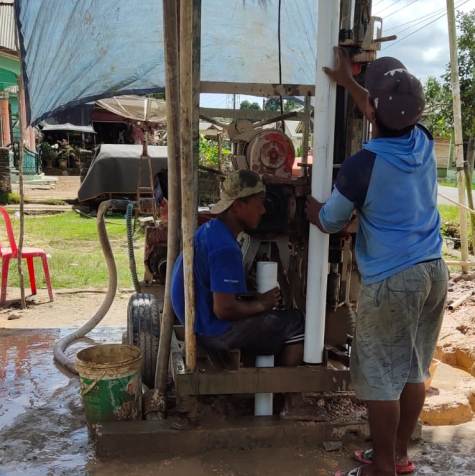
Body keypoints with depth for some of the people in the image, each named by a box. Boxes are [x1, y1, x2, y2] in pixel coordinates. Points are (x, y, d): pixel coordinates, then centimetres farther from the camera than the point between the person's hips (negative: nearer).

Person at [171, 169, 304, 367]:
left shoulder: (210, 229, 6)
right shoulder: (225, 248, -25)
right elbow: (224, 309, -27)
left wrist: (257, 298, 6)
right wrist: (261, 304, -11)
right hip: (214, 331, -10)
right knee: (296, 324, -7)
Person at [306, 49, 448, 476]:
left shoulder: (362, 165, -18)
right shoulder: (424, 141, 1)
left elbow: (329, 222, -3)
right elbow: (391, 119, 25)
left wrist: (307, 203, 19)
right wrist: (347, 82, 31)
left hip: (392, 282, -7)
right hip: (433, 272, 8)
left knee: (381, 379, 7)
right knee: (413, 372, 17)